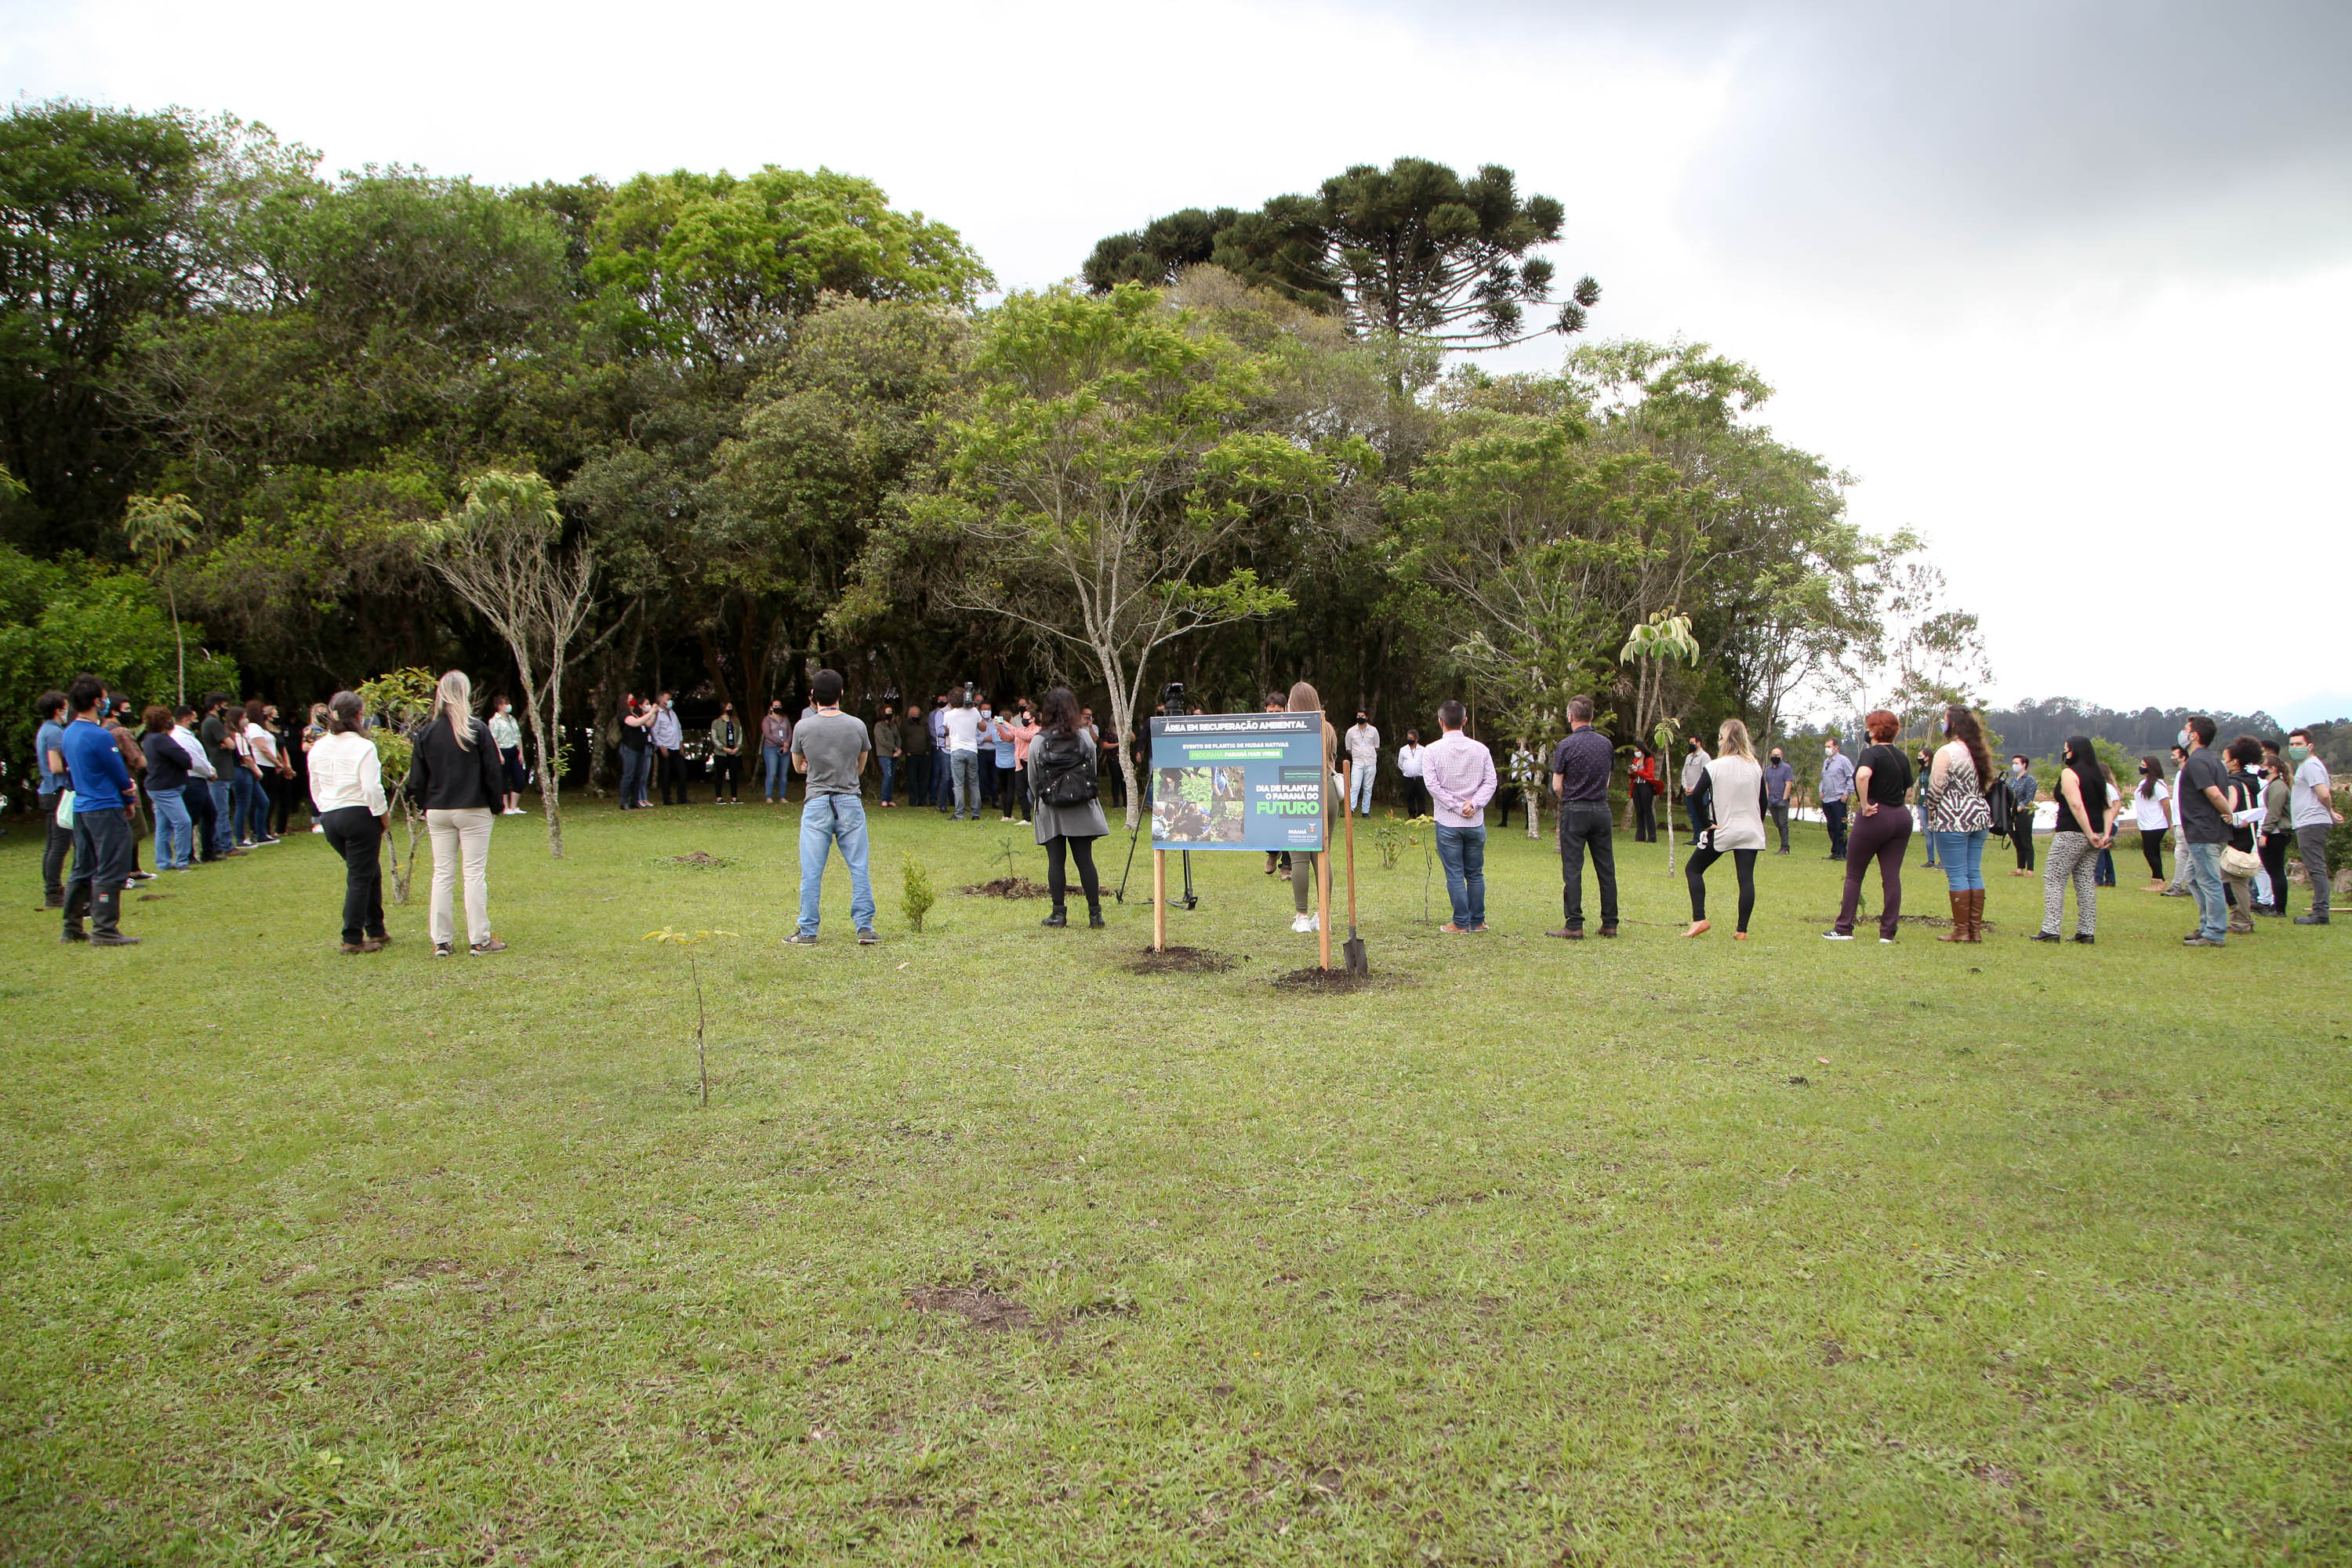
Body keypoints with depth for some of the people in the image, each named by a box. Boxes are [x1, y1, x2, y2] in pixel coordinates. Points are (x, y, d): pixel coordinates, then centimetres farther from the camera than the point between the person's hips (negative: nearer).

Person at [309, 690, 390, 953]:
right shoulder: (363, 747, -13)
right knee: (360, 877, 0)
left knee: (370, 872, 19)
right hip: (360, 815, -7)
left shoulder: (318, 748, 8)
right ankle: (353, 939, 0)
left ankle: (375, 930, 25)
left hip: (329, 818, 7)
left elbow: (315, 789, 14)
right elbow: (372, 788, -17)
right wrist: (382, 815, -5)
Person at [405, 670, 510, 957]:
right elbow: (493, 772, -6)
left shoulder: (426, 732, 0)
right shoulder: (478, 730, -9)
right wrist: (495, 804, 6)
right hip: (473, 811, -3)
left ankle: (441, 941, 11)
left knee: (442, 874, 9)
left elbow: (416, 780, 3)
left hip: (438, 812, 3)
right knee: (475, 874, 1)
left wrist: (427, 807, 15)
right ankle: (479, 940, 3)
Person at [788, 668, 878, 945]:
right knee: (859, 869, 6)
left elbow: (798, 768, 12)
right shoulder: (857, 725, 0)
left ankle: (808, 932, 9)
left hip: (816, 804, -1)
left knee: (811, 872, 4)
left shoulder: (803, 728, -3)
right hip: (850, 803, 1)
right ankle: (865, 928, 5)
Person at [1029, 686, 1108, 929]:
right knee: (1085, 860, 2)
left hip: (1050, 810, -1)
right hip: (1082, 809, 1)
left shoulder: (1038, 740, -5)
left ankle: (1059, 913, 4)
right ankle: (1095, 913, 3)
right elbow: (1093, 770, 7)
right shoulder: (1085, 737, -2)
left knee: (1056, 861, 3)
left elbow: (1032, 778, 3)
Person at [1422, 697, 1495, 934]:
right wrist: (1473, 804, -9)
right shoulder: (1480, 749, 2)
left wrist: (1457, 807, -9)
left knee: (1455, 875, 3)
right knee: (1475, 874, 13)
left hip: (1447, 822, -3)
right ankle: (1477, 921, 18)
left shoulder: (1432, 751, -6)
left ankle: (1461, 923, 5)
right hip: (1476, 822, 3)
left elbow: (1433, 784, -11)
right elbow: (1490, 781, -3)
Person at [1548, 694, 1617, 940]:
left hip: (1575, 811, -5)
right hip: (1602, 809, 5)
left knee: (1572, 869, -2)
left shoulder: (1566, 746, -10)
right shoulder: (1606, 744, 6)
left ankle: (1574, 926, -4)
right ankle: (1610, 924, 13)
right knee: (1606, 869, 9)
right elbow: (1608, 778, 13)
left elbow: (1557, 786, -7)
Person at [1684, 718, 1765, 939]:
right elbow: (1763, 801, 10)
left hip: (1722, 830, -3)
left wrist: (1706, 823, -4)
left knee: (1693, 869, 9)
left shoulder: (1714, 767, -8)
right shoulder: (1756, 767, 4)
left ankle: (1699, 919, -1)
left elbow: (1697, 798, -13)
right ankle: (1742, 930, 0)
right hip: (1750, 831, 4)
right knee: (1746, 879, 2)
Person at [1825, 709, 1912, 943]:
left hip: (1876, 818, -6)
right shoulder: (1901, 757, 12)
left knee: (1854, 874, 5)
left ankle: (1844, 929, 6)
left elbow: (1863, 775, -32)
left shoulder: (1872, 753, -11)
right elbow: (1909, 792, 20)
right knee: (1892, 876, 5)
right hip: (1902, 818, 6)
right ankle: (1888, 932, 3)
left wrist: (1865, 805, -22)